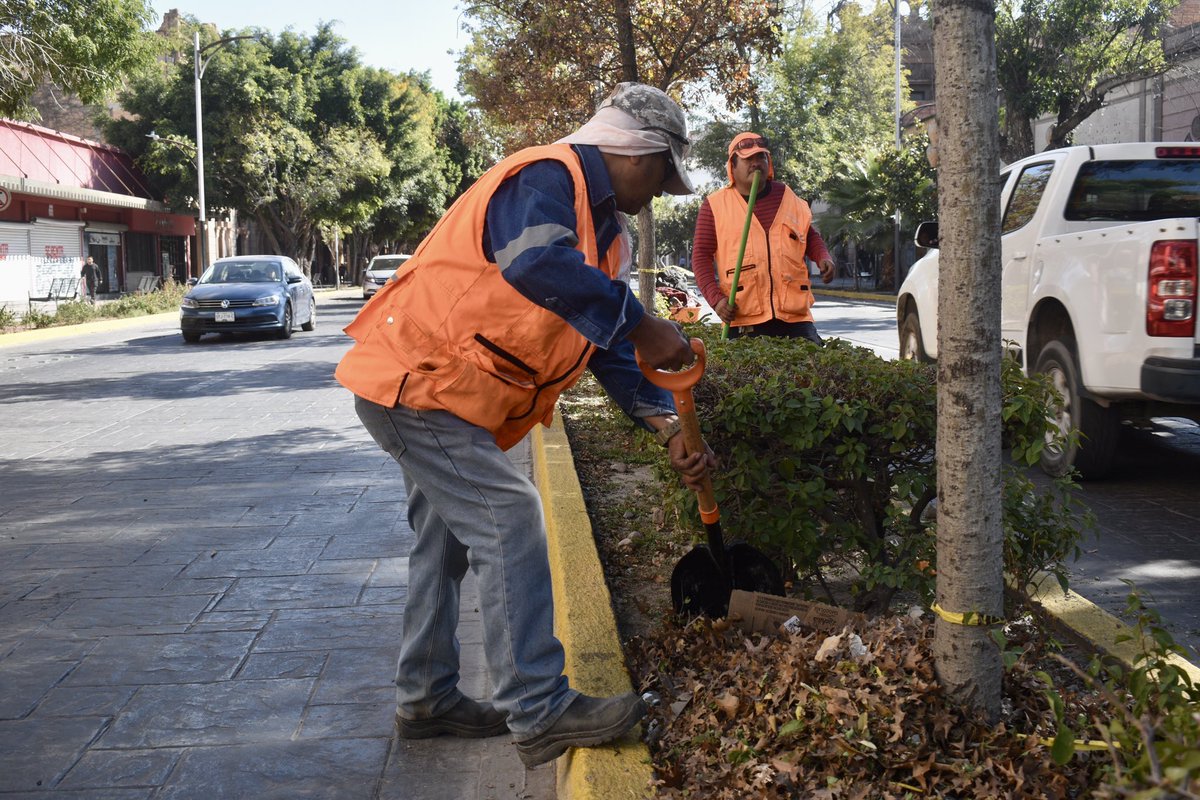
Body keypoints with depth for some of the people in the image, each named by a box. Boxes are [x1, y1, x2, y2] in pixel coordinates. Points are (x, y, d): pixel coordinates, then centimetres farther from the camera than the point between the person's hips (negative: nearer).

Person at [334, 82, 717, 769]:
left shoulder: (605, 230, 15)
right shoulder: (547, 176, -17)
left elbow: (608, 345, 11)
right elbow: (535, 262, -40)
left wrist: (666, 424, -2)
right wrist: (641, 323, -37)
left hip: (438, 388, 11)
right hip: (416, 378, -11)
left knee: (449, 535, 15)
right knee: (510, 519, -14)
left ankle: (427, 699, 28)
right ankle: (540, 712, -9)